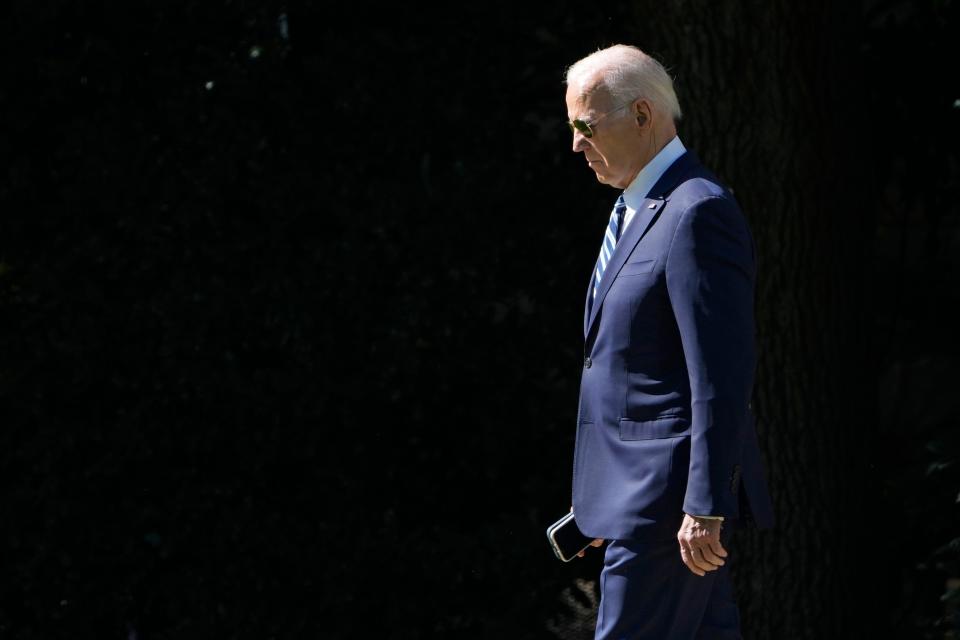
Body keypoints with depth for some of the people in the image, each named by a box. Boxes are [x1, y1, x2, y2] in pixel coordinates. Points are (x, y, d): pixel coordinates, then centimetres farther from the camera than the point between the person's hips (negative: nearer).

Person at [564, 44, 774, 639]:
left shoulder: (698, 213, -16)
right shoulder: (637, 210, 17)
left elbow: (723, 375, -21)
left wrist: (705, 507, -23)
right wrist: (606, 498, 23)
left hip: (670, 498, -10)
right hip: (636, 492, 10)